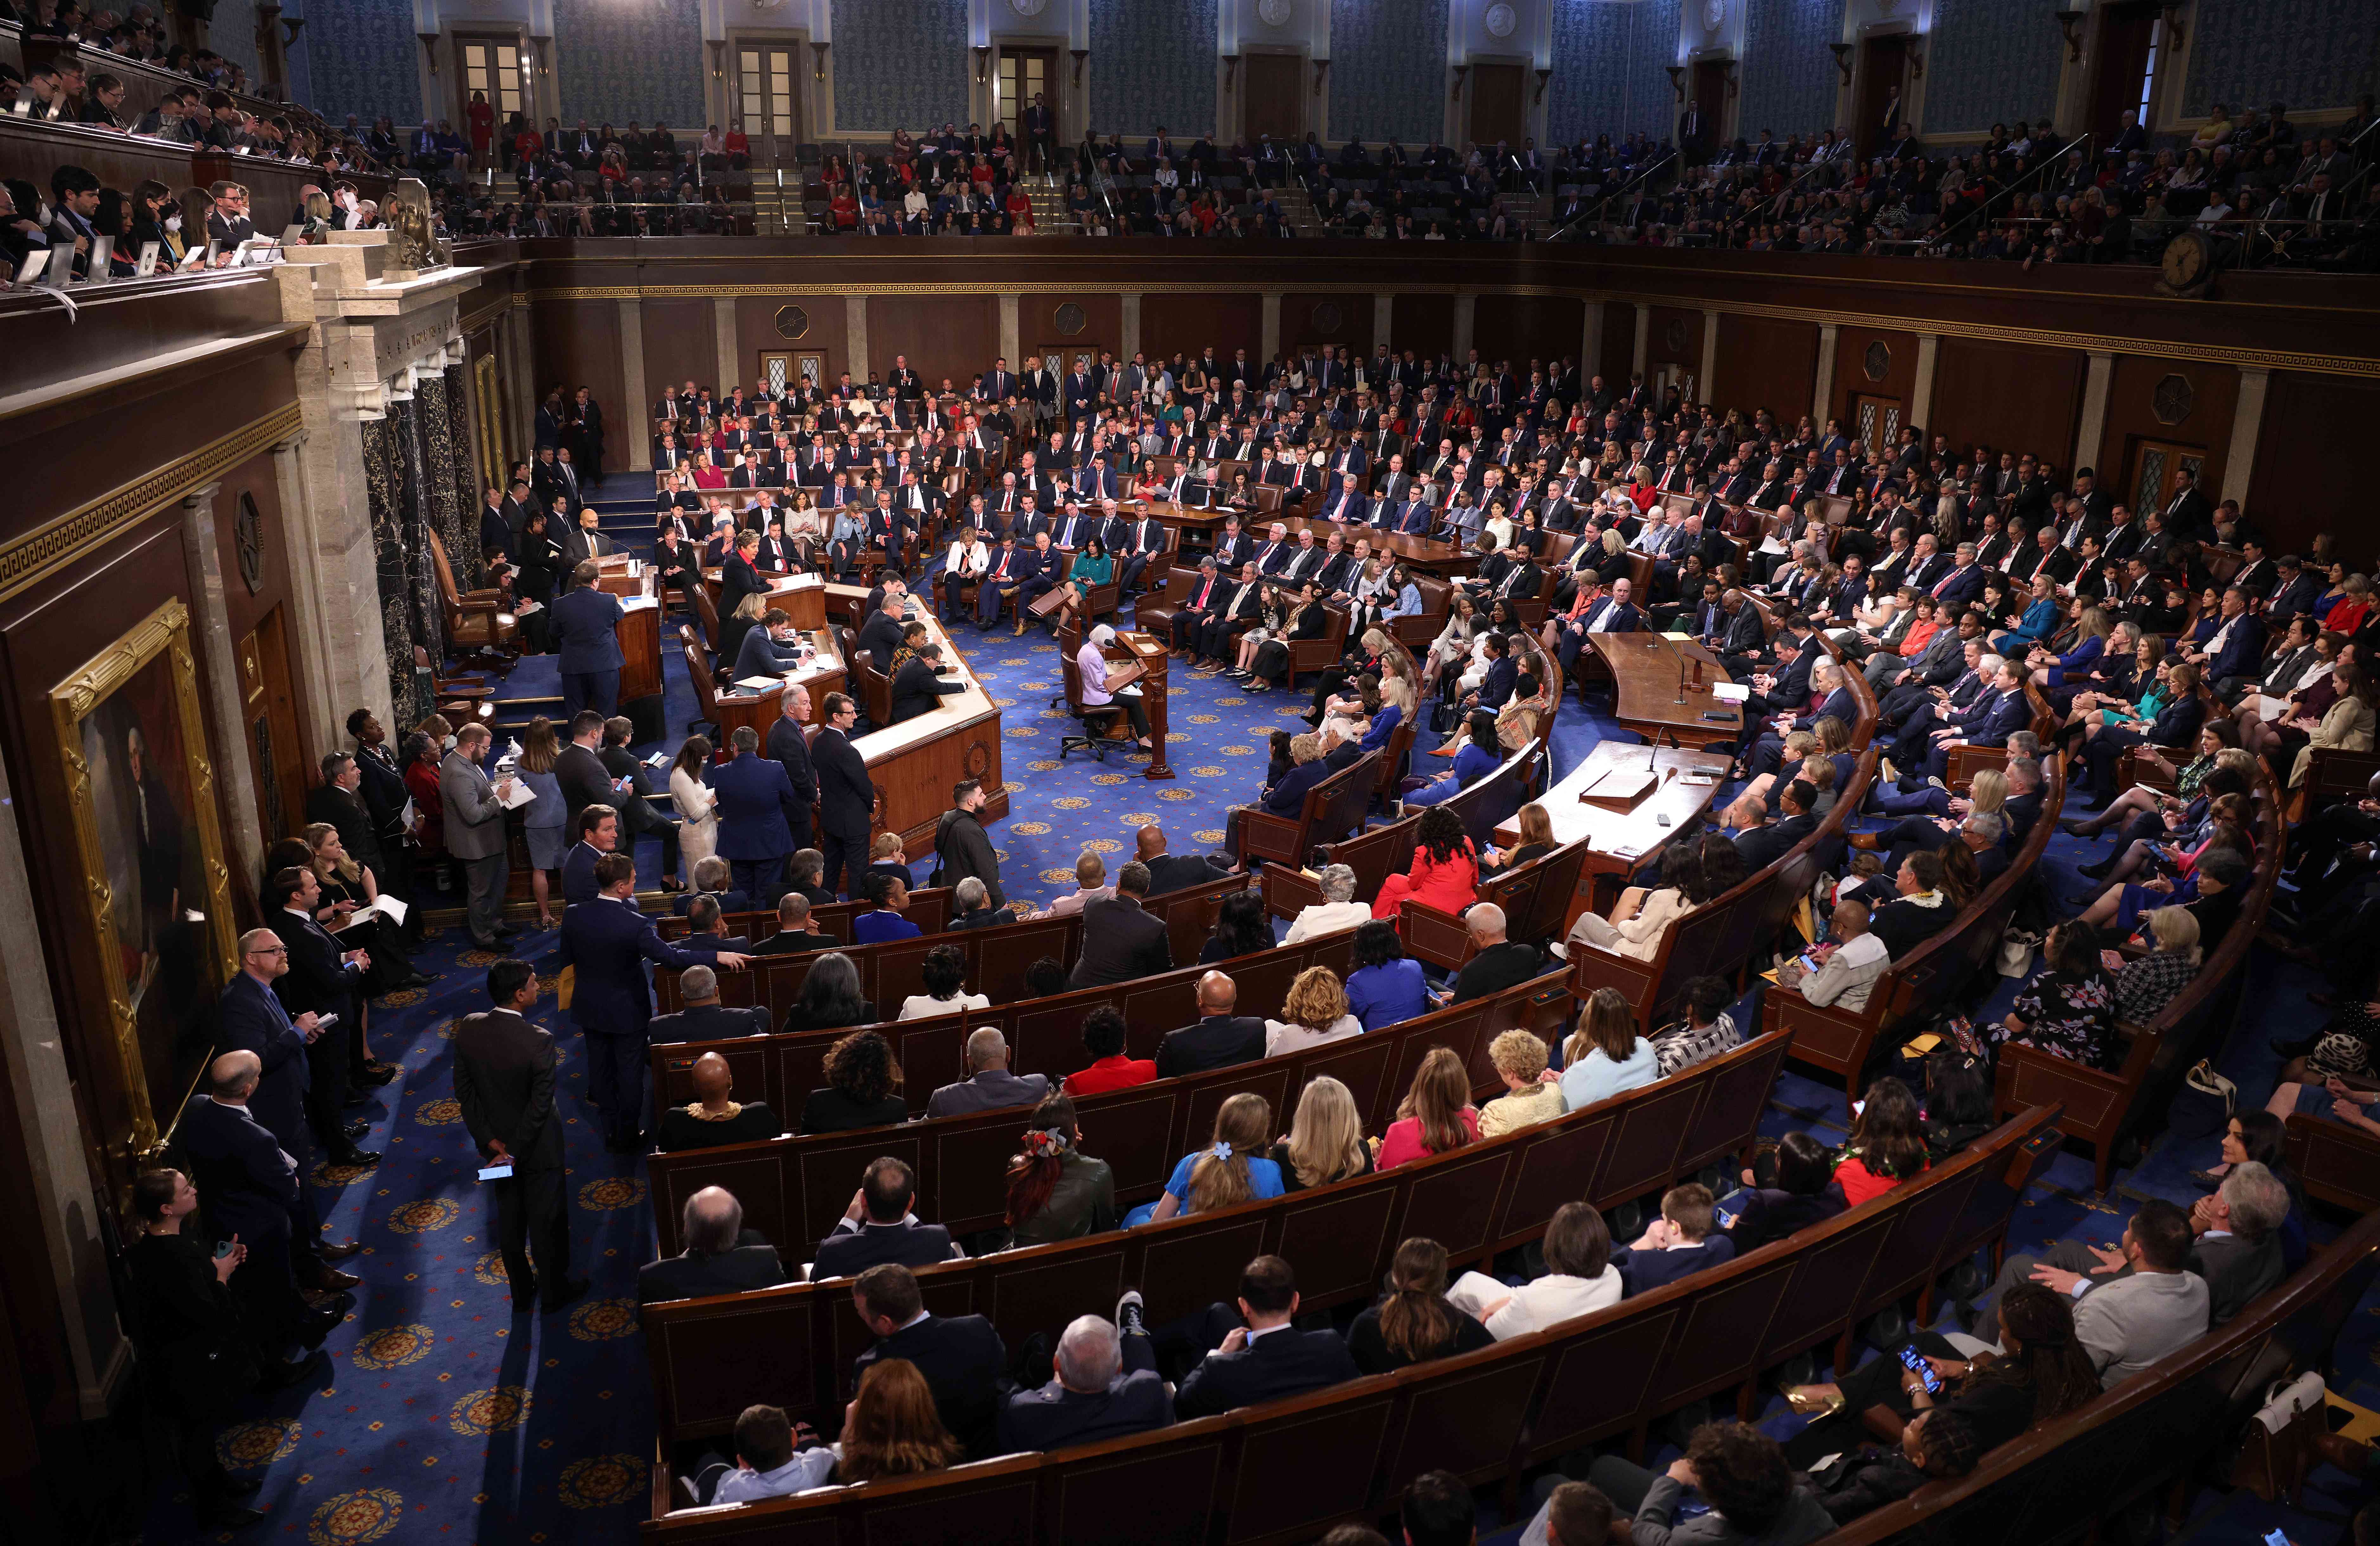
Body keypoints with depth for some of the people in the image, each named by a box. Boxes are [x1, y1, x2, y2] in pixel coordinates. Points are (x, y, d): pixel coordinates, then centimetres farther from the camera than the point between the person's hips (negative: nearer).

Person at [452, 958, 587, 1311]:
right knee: (547, 1220, 16)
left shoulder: (468, 1029, -15)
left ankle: (521, 1292, 40)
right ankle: (554, 1291, 35)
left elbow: (464, 1091, -8)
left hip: (494, 1142, 5)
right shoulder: (539, 1041, -30)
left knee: (509, 1219, 23)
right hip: (537, 1147, -5)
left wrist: (492, 1142, -7)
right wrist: (515, 1151, -14)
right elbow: (540, 1105, -25)